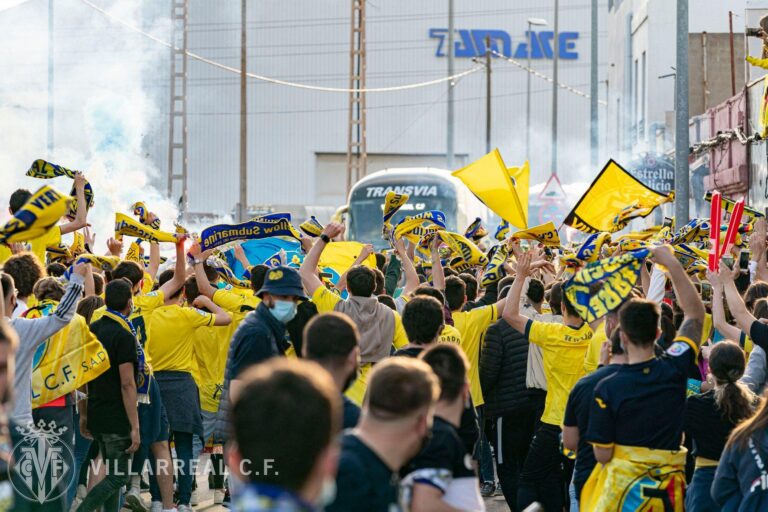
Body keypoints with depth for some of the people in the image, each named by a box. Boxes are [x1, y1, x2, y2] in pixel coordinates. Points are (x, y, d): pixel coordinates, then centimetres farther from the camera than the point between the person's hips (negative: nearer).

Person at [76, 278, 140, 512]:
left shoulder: (92, 330, 8)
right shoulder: (124, 335, -16)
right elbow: (127, 385, -19)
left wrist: (84, 414, 19)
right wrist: (135, 427, -18)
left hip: (96, 415, 8)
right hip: (116, 419, -8)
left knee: (112, 473, 17)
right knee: (118, 477, -3)